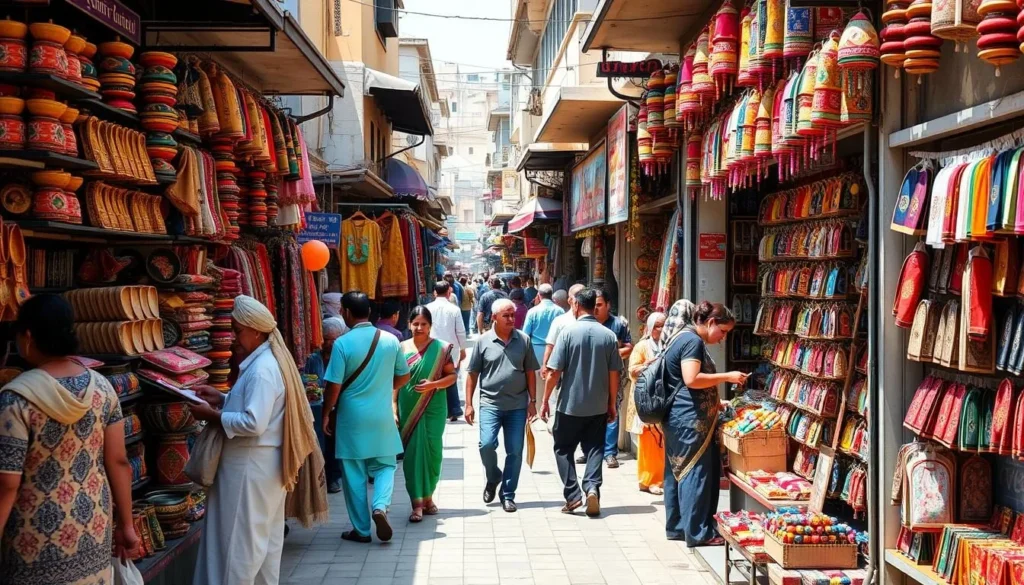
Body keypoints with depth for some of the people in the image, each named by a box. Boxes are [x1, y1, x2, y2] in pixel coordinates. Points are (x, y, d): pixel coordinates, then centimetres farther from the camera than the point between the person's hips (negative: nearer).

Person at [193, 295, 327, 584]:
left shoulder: (262, 369, -21)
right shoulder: (264, 361, 11)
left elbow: (254, 423, -28)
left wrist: (213, 416, -18)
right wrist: (222, 399, 8)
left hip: (251, 466, -10)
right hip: (263, 462, 10)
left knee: (241, 538, -1)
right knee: (265, 535, 17)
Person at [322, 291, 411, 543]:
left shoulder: (343, 344, -13)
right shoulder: (390, 340, -1)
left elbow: (334, 386, -13)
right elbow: (404, 376, 10)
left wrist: (325, 415, 1)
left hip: (352, 417, -3)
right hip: (382, 416, 3)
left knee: (354, 474, 8)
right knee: (385, 465, 16)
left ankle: (361, 529, 14)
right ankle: (381, 506, -8)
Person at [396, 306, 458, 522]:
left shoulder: (440, 348, 0)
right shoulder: (402, 348, 3)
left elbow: (452, 376, 1)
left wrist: (433, 385, -16)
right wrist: (394, 408, -1)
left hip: (433, 409, 0)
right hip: (408, 410, 0)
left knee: (432, 452, 5)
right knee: (412, 453, -2)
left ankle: (427, 496, 24)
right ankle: (417, 503, 0)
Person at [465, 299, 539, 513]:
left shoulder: (523, 340, 3)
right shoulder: (483, 341, -1)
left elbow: (530, 372, 9)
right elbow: (473, 374, 3)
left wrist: (532, 401, 5)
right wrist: (468, 404, 0)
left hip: (517, 405, 2)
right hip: (490, 403, -1)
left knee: (515, 452, 4)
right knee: (486, 444, -15)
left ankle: (508, 495, 18)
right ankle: (493, 478, 15)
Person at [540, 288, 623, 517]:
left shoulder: (568, 332, -11)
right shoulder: (608, 335, -2)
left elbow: (554, 371, -11)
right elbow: (614, 374, 2)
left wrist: (545, 400, -1)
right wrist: (612, 404, 13)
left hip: (570, 404, -2)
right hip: (598, 406, 3)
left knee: (563, 448, 11)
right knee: (594, 449, 12)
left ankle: (572, 495, 3)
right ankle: (592, 487, -8)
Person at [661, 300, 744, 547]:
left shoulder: (681, 338, 18)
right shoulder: (693, 341, -14)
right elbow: (691, 379, -25)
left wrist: (715, 402, 22)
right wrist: (727, 376, -17)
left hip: (677, 418, 11)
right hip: (691, 420, -11)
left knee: (677, 472, 13)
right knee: (696, 474, -5)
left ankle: (676, 526, 20)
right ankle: (698, 533, -1)